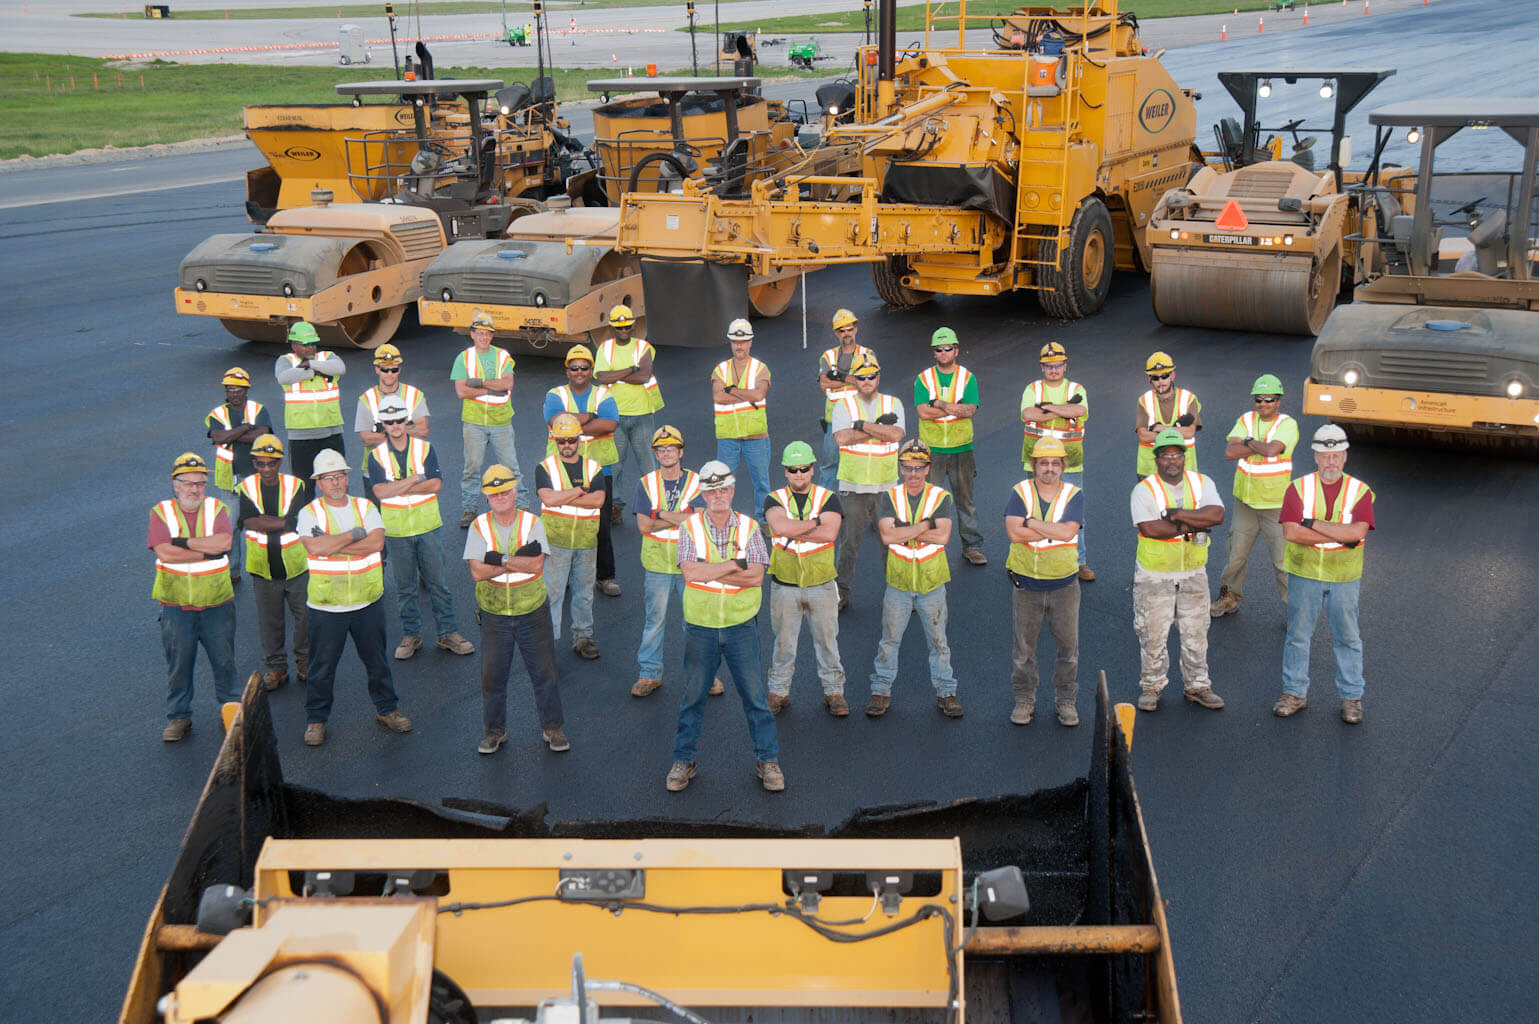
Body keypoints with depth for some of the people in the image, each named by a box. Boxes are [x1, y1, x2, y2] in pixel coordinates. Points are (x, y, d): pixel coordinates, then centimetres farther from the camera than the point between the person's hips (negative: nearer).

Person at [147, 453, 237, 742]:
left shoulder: (216, 508, 0)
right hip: (176, 605, -1)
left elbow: (224, 541, -19)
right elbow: (164, 552, -18)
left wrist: (184, 542, -19)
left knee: (224, 660, 12)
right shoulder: (161, 512, -3)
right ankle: (178, 717, 23)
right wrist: (208, 551, -17)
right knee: (179, 663, 9)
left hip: (217, 602, 1)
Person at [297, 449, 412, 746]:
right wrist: (354, 535, -16)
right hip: (326, 606, -2)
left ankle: (386, 709, 30)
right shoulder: (310, 513, -5)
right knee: (322, 665, 7)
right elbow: (314, 548, -23)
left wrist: (332, 544, -18)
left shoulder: (365, 507, 3)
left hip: (367, 601, 2)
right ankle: (316, 719, 22)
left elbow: (377, 542, -14)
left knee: (377, 660, 14)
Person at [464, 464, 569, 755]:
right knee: (492, 675, 9)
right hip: (494, 614, 0)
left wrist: (500, 560, -21)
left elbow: (536, 565, -18)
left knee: (544, 672, 7)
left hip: (532, 611, 0)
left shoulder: (532, 523, -5)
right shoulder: (479, 527, -5)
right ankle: (494, 730, 28)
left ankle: (552, 727, 24)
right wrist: (519, 559, -19)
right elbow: (477, 571, -16)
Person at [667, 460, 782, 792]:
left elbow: (756, 576, -13)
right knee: (693, 696, 10)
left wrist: (709, 572, -16)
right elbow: (690, 571, -17)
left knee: (755, 694, 5)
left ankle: (767, 760, 18)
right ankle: (683, 761, 23)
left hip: (741, 625, 0)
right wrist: (735, 565, -16)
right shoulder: (690, 527, -2)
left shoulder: (749, 528, 0)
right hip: (700, 626, 0)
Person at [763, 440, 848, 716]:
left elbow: (830, 533, -18)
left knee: (827, 639, 8)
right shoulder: (774, 500, 1)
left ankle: (833, 691, 21)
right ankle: (779, 692, 22)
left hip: (822, 585, 0)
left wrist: (793, 532, -15)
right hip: (785, 586, 0)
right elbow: (780, 526, -22)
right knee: (784, 642, 9)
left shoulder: (828, 498, 1)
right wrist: (815, 523, -14)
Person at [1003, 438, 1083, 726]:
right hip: (1025, 583, 0)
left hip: (1064, 584, 0)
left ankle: (1066, 700, 25)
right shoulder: (1019, 493, -4)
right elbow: (1013, 532, -19)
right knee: (1024, 646, 10)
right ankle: (1025, 699, 26)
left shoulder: (1073, 495, -4)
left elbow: (1068, 532, -20)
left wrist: (1031, 522, -17)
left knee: (1068, 645, 8)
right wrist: (1053, 531, -18)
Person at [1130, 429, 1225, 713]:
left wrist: (1176, 514, -21)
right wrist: (1192, 525, -17)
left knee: (1196, 632, 11)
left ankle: (1197, 685, 26)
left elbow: (1217, 514, -16)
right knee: (1153, 633, 4)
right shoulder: (1144, 489, -9)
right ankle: (1151, 686, 19)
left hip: (1194, 574, 3)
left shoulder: (1202, 483, 2)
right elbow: (1150, 528, -23)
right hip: (1154, 575, -3)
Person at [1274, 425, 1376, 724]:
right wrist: (1340, 535, -18)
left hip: (1344, 578, 0)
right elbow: (1290, 532, -16)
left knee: (1348, 638, 9)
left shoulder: (1360, 491, -3)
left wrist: (1312, 523, -19)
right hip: (1304, 575, 0)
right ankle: (1295, 693, 22)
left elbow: (1357, 532, -20)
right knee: (1298, 635, 9)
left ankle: (1351, 697, 22)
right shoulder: (1298, 488, -3)